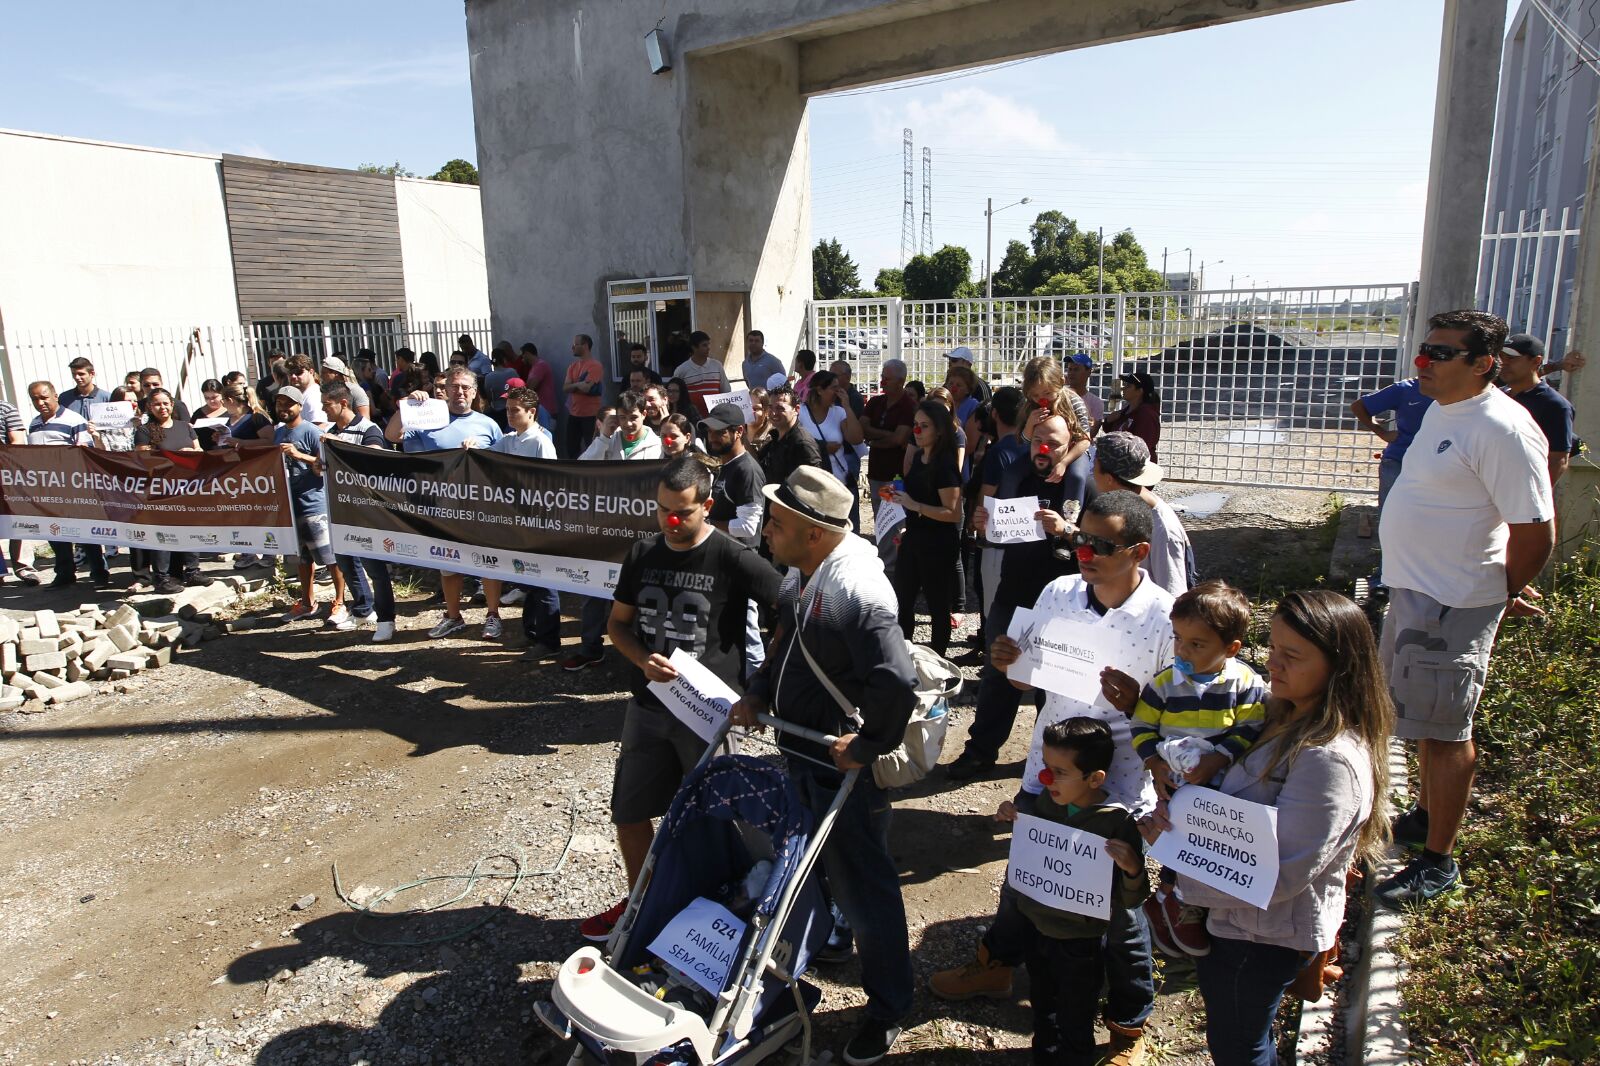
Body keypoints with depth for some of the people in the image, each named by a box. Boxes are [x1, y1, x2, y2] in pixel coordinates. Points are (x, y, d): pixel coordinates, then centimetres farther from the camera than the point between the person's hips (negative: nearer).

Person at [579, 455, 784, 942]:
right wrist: (643, 661, -10)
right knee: (628, 814, 15)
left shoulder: (733, 559, -15)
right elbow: (617, 624, 10)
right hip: (647, 706, 5)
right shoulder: (643, 555, 2)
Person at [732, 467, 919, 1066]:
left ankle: (887, 1011, 29)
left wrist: (867, 745, -23)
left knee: (862, 886, 8)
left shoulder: (858, 592, -29)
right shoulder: (799, 575, 2)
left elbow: (898, 684, -35)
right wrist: (757, 696, 6)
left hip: (845, 766, -9)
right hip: (799, 752, 9)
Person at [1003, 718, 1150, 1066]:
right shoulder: (1046, 801, -9)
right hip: (1038, 926, 5)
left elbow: (1128, 900, -20)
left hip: (1080, 942, -5)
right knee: (1043, 1013, 27)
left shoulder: (1118, 822, -25)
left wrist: (1133, 869, -40)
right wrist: (1012, 818, -8)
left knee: (1074, 1032, 16)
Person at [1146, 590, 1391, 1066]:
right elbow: (1237, 805, 8)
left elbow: (1279, 874, -30)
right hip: (1235, 919, 8)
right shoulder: (1287, 720, -1)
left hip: (1265, 936, -8)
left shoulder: (1331, 760, -31)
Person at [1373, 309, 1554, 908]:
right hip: (1412, 591, 10)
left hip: (1453, 606, -9)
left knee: (1444, 732, 2)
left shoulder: (1502, 430, -22)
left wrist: (1502, 596, -4)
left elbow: (1536, 533, -20)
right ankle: (1425, 817, 41)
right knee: (1423, 721, 22)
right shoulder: (1441, 409, 8)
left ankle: (1438, 862, 16)